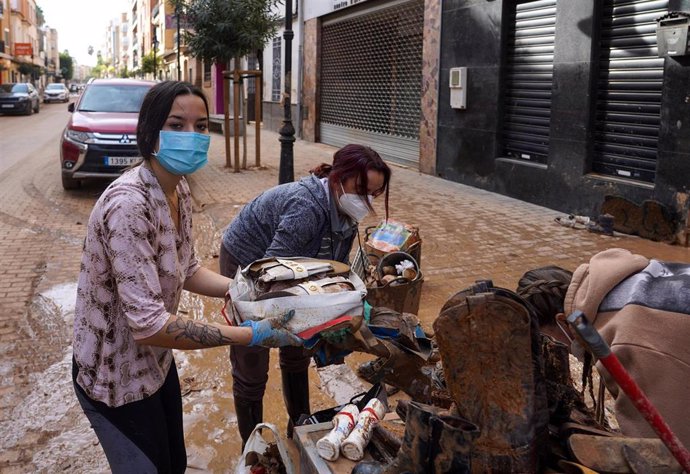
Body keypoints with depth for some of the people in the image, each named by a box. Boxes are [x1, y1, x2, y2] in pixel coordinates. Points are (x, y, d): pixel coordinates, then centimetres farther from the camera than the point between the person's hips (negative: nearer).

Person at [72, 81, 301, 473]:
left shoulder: (179, 190, -3)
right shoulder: (128, 205, -31)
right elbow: (148, 324, -34)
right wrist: (252, 335, -31)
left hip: (155, 360, 8)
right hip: (117, 377, -8)